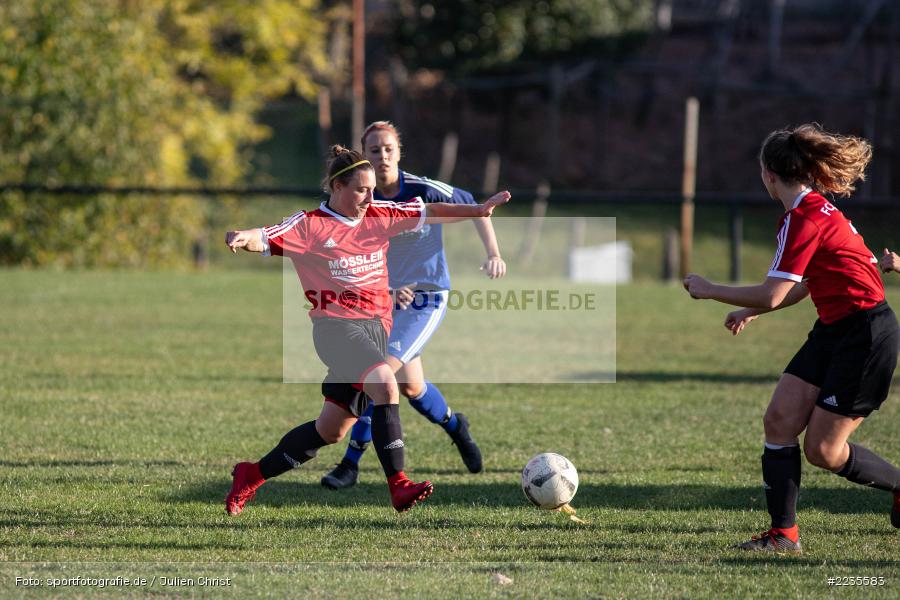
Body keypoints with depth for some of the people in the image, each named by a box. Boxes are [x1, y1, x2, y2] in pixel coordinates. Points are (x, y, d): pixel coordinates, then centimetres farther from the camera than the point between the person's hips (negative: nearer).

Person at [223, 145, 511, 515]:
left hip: (375, 327, 7)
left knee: (332, 430, 9)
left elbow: (430, 213, 12)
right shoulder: (310, 226, -5)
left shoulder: (379, 216, 10)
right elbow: (265, 239, -15)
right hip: (336, 326, -7)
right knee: (385, 385, -31)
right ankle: (399, 487, -32)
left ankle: (252, 475, 25)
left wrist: (479, 210, 1)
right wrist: (243, 238, -37)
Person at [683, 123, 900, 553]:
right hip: (834, 330, 9)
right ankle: (784, 534, 1)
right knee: (779, 420, -1)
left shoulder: (805, 219, -20)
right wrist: (750, 312, 22)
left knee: (822, 449, -4)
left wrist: (708, 290, -11)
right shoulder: (815, 208, 10)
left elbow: (771, 295, -23)